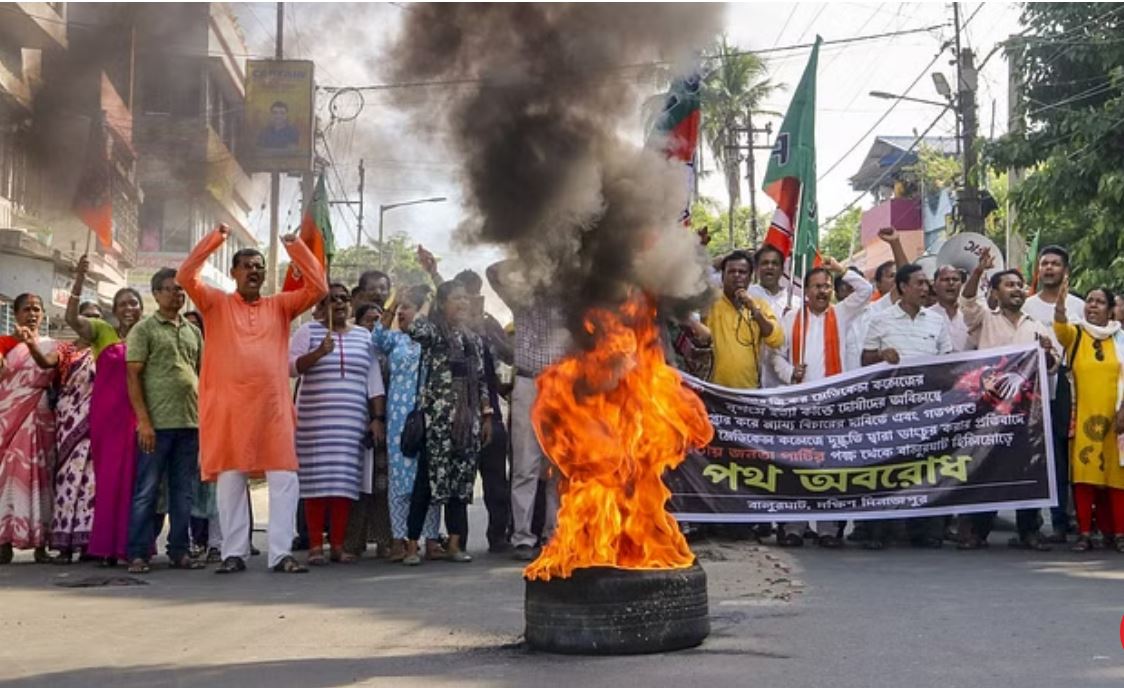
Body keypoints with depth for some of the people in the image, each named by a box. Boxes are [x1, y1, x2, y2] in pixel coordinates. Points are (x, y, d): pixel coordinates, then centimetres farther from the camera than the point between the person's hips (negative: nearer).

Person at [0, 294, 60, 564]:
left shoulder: (50, 345, 8)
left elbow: (47, 363, -16)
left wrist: (31, 344, -36)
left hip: (36, 417, -2)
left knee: (34, 472, -6)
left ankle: (40, 542, -7)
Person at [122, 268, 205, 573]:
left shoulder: (193, 331, 17)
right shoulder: (144, 329, 1)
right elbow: (133, 377, -5)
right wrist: (143, 420, -13)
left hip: (190, 422, 5)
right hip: (157, 423, -5)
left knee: (184, 492, 8)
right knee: (146, 490, 0)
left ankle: (180, 551, 15)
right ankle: (138, 554, 5)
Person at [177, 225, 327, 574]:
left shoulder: (280, 305, 14)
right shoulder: (216, 303, 10)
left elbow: (318, 287, 7)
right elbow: (186, 276, -2)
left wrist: (296, 247, 2)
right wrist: (215, 238, -5)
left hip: (273, 405, 1)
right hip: (228, 405, -1)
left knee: (284, 478, -4)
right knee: (230, 479, 3)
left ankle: (281, 553, -1)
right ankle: (234, 553, 10)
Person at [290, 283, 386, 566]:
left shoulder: (364, 336, 15)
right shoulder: (308, 331, 7)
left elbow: (374, 381, 12)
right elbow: (290, 367, -3)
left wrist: (378, 418, 4)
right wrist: (318, 353, -17)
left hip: (352, 422, 2)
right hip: (315, 420, -2)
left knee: (346, 479, -1)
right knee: (317, 479, -6)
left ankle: (338, 544, 5)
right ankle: (315, 545, -1)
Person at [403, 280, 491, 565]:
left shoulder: (473, 338, 17)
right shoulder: (432, 330, 0)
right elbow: (414, 330, -23)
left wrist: (486, 416, 14)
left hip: (468, 417, 6)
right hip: (438, 415, -6)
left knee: (462, 478, 5)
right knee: (429, 476, -7)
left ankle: (455, 544, 10)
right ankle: (412, 544, -3)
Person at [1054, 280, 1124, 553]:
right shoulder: (1074, 334, 4)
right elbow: (1060, 326, -20)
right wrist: (1061, 298, -39)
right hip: (1082, 417, -1)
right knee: (1084, 473, -4)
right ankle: (1085, 532, -2)